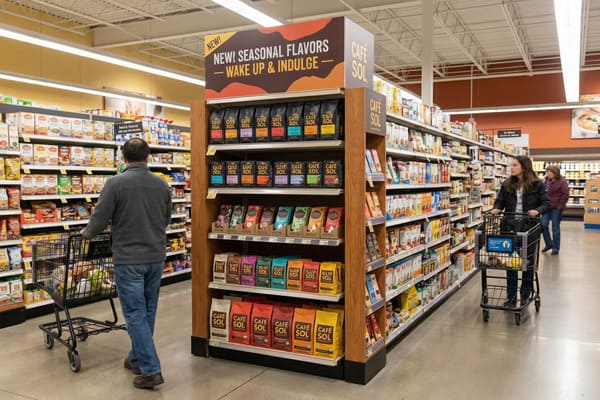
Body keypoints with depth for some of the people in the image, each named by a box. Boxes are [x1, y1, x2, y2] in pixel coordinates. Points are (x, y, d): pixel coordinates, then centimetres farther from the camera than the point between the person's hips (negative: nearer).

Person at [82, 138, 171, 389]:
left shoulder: (116, 183, -11)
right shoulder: (162, 185, 3)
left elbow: (99, 219, -9)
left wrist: (87, 234, 13)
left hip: (129, 259, -5)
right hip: (156, 257, 5)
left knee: (135, 314, 1)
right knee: (147, 312, 16)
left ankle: (150, 370, -1)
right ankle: (137, 359, 30)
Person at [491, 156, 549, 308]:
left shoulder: (537, 184, -3)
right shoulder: (507, 184, 5)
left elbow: (546, 203, -2)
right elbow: (500, 200, 7)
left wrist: (537, 210, -21)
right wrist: (496, 208, -14)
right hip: (511, 227, 2)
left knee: (528, 261, 10)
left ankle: (525, 295, 23)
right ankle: (511, 296, 13)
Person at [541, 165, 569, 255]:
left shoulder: (562, 181, -10)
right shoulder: (546, 180, 9)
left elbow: (565, 195, -11)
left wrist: (560, 205, -13)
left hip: (556, 208, -6)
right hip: (547, 207, 6)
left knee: (555, 227, 1)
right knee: (543, 225, 2)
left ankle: (556, 247, 12)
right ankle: (549, 244, 20)